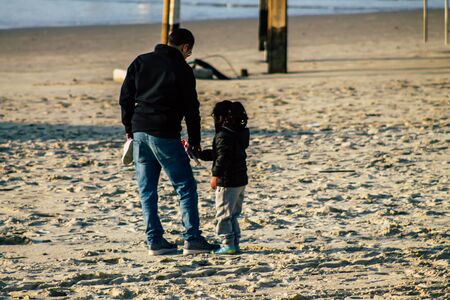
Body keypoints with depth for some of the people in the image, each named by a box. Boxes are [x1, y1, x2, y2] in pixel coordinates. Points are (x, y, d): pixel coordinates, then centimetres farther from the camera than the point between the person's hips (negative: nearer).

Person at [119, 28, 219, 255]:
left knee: (147, 189, 9)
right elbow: (191, 108, -2)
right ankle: (192, 239, -3)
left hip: (140, 131, 5)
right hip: (165, 134, -5)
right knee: (186, 187, 3)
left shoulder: (141, 62, 10)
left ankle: (155, 241, 6)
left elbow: (125, 97, 10)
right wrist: (194, 140, 6)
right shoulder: (182, 69, -4)